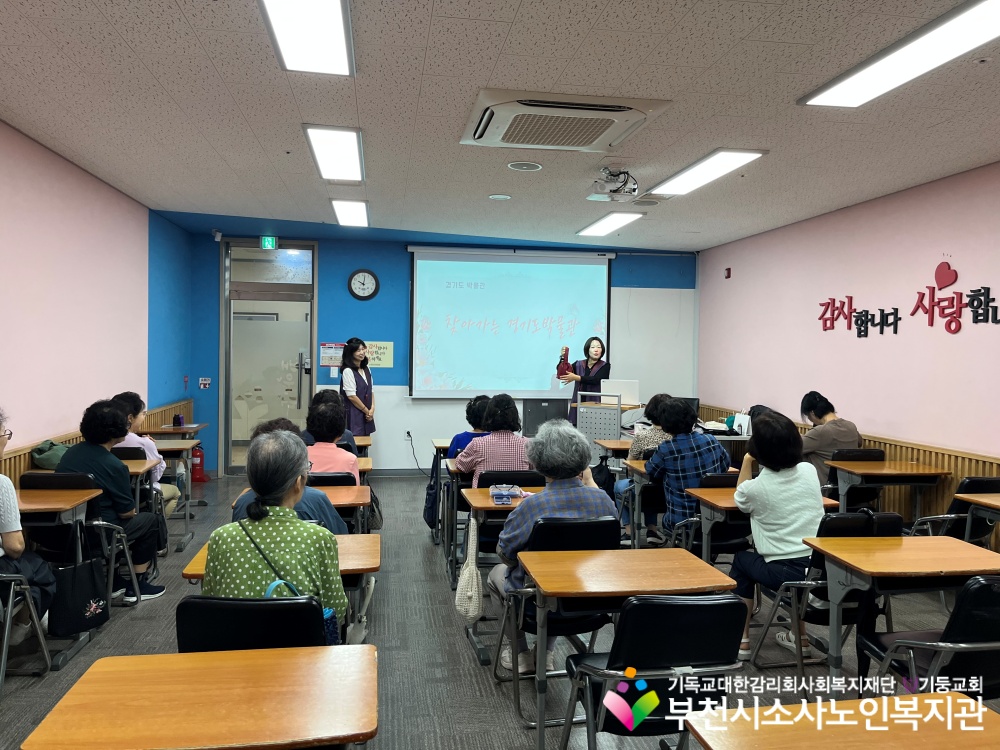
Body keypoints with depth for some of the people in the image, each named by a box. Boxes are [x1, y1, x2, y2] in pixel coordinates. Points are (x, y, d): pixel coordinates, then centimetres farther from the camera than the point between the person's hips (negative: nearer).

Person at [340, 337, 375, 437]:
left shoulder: (366, 370, 13)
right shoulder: (348, 371, -10)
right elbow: (351, 396, -14)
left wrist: (372, 409, -2)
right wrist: (367, 411, -7)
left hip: (366, 417, 7)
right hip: (353, 416, -7)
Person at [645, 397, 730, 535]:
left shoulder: (666, 450, -17)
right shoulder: (711, 441, -5)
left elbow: (652, 473, 3)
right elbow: (725, 466, 14)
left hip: (681, 522, -3)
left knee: (665, 519, 31)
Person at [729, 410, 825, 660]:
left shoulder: (756, 487, -11)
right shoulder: (809, 471, 0)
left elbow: (740, 499, 15)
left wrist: (747, 460, 11)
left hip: (787, 573, -5)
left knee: (742, 560, 23)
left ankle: (741, 641, 22)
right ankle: (801, 638, 37)